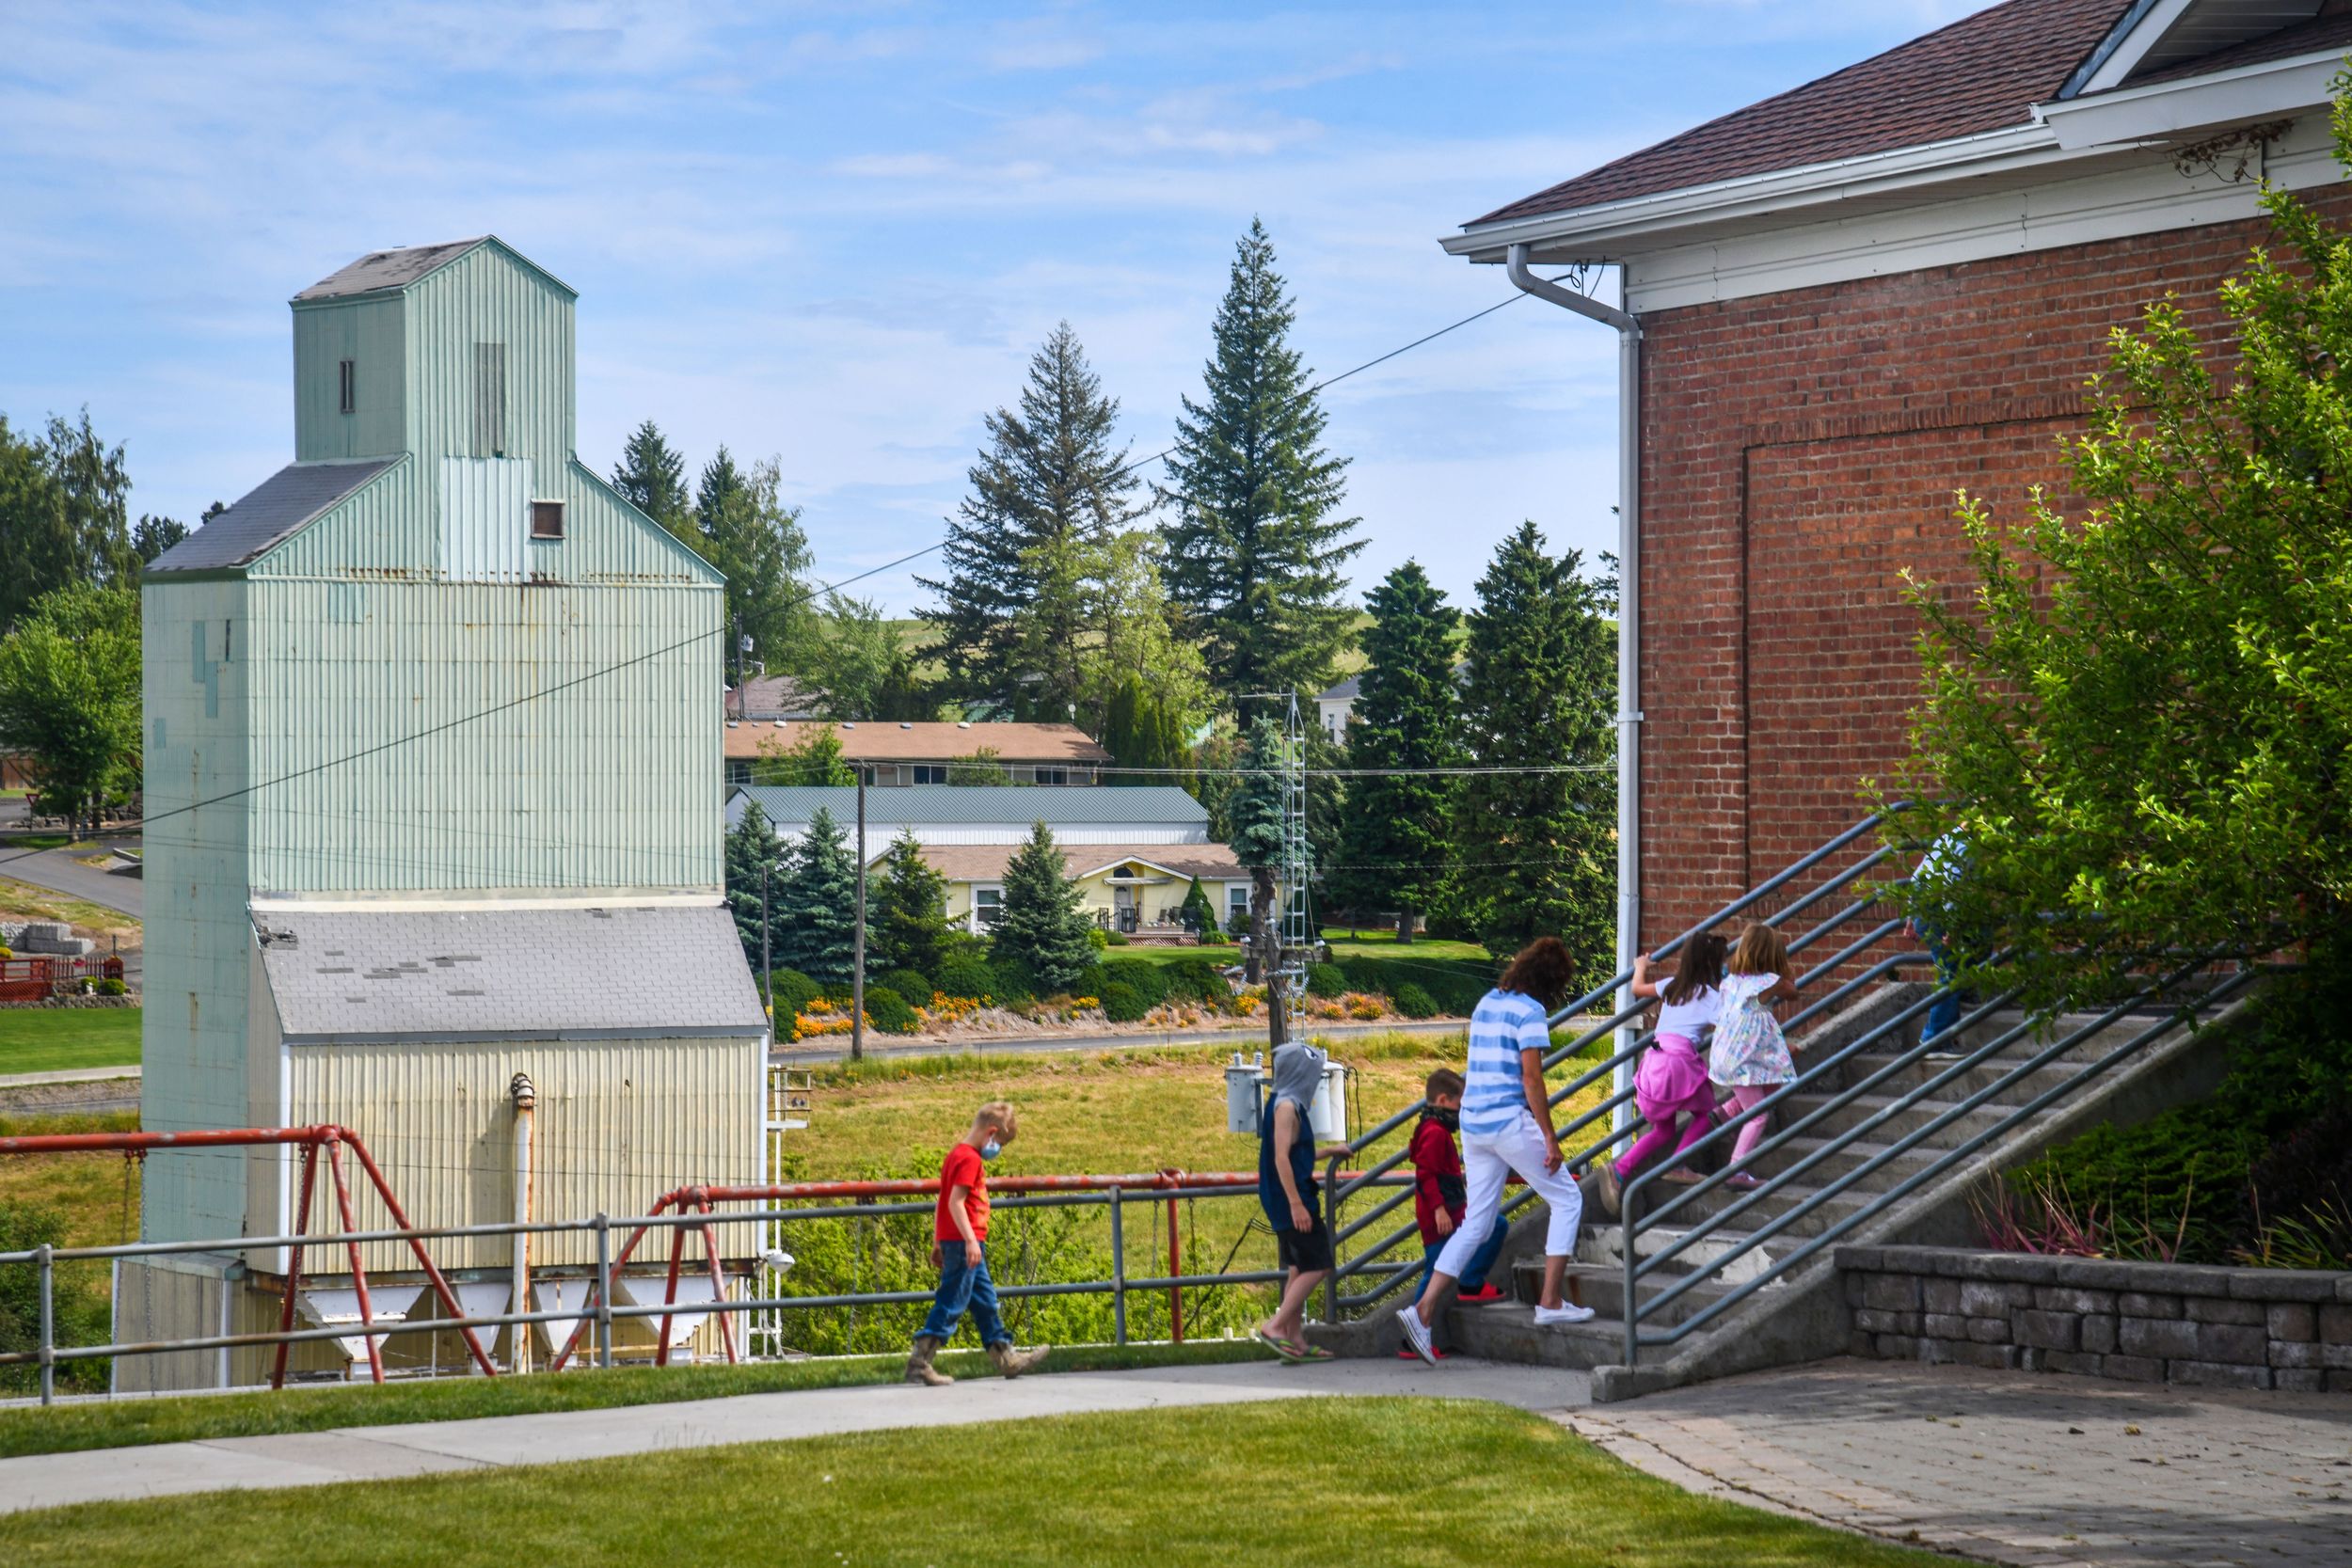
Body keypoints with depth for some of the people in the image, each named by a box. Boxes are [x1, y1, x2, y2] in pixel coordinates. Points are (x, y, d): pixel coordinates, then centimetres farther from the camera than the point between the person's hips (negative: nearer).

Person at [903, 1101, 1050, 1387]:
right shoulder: (970, 1159, -14)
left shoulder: (956, 1155, 17)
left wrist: (938, 1242, 23)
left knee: (985, 1300, 16)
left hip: (951, 1239, 11)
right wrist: (970, 1240, -26)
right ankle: (919, 1362, -9)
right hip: (963, 1242, -11)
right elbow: (955, 1202, -22)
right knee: (951, 1304, -8)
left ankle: (1006, 1359, 24)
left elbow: (944, 1202, 20)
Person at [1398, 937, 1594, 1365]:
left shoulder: (1486, 1004, 15)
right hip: (1511, 1122, -8)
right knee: (1567, 1200, 9)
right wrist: (1550, 1138, -12)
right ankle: (1550, 1302, 5)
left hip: (1473, 1123, 8)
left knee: (1475, 1224, 9)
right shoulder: (1529, 1011, -10)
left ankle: (1423, 1311, -3)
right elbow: (1531, 1079, -15)